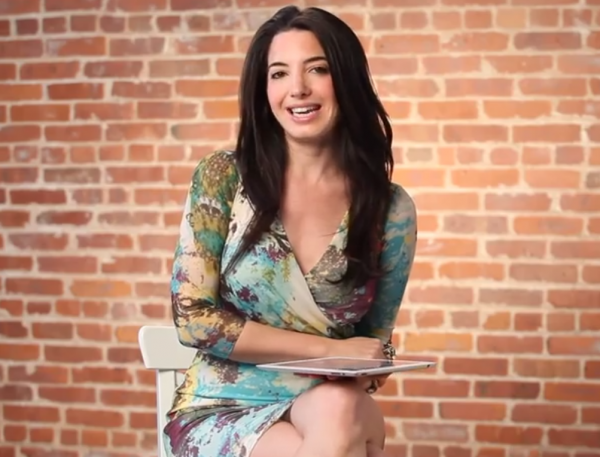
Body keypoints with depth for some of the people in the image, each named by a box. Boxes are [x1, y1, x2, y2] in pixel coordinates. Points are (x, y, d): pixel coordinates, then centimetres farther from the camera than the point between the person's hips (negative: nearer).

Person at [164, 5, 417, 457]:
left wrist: (354, 379, -15)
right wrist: (328, 348, -14)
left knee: (340, 412, -33)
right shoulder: (223, 177, -6)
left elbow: (374, 340, 8)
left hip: (323, 407, 2)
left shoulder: (390, 209, -2)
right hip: (221, 413, -2)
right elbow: (192, 317, -9)